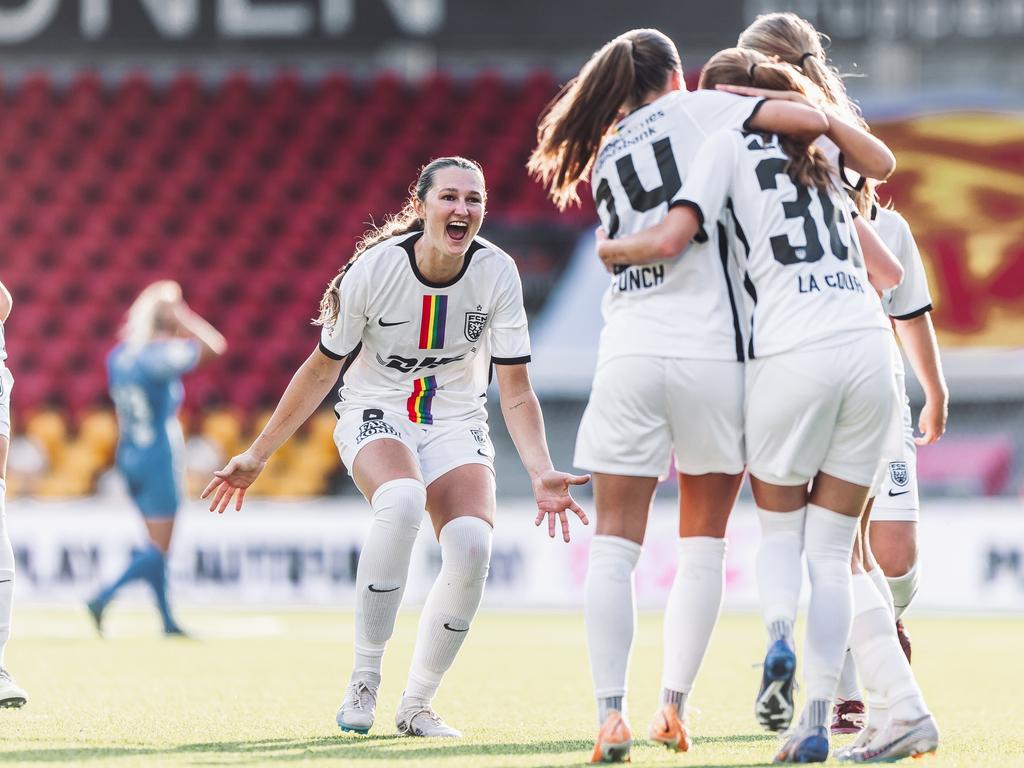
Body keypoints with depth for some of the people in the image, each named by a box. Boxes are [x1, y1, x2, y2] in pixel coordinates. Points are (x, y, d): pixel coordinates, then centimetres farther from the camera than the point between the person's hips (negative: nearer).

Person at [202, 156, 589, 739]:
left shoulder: (497, 272, -14)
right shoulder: (373, 269, -18)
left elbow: (516, 391, -9)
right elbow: (322, 369, -5)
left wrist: (542, 473, -24)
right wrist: (256, 457, -2)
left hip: (457, 423, 2)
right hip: (376, 414, -2)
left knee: (473, 544, -26)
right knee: (402, 500, -37)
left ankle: (417, 706, -5)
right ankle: (364, 682, -24)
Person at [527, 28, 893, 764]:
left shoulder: (604, 158, 19)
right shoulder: (694, 110, 6)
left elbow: (671, 230, 17)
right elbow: (797, 117, -7)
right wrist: (865, 151, 8)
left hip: (630, 353, 3)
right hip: (710, 351, -3)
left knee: (615, 543, 1)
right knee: (704, 539, 12)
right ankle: (675, 704, 7)